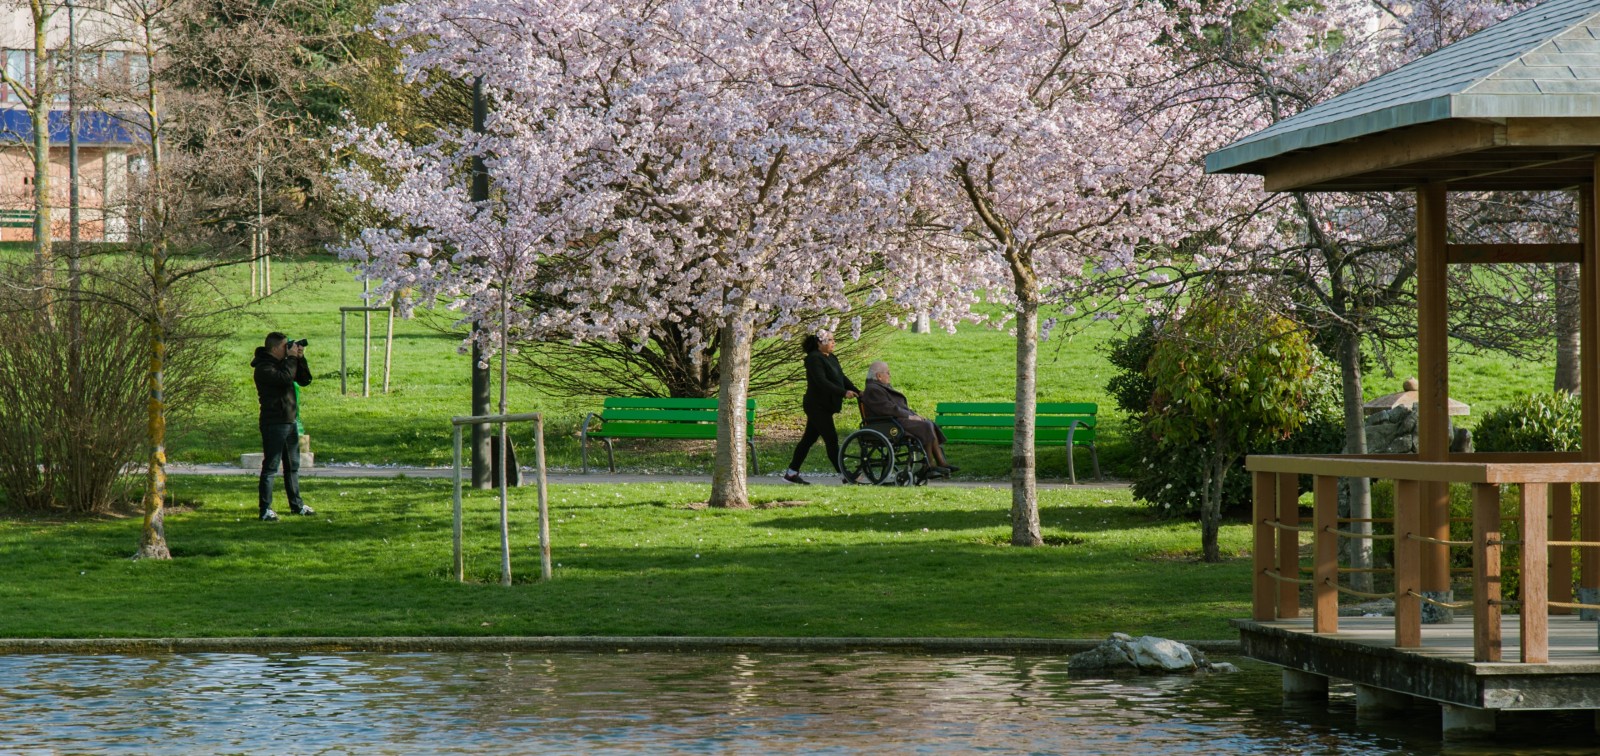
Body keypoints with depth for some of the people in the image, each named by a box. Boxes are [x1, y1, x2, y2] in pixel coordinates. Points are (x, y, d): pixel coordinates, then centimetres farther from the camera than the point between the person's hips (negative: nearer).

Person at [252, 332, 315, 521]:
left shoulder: (284, 363, 14)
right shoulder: (263, 367, -14)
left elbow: (305, 380, 13)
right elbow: (285, 378, -29)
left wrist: (300, 359, 1)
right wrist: (291, 358, -16)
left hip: (290, 421, 9)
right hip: (273, 422, -9)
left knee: (293, 466, 16)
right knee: (270, 466, -7)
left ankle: (296, 505, 26)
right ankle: (265, 509, -6)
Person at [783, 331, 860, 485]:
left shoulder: (831, 358, 14)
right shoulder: (814, 359, -16)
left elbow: (842, 378, 12)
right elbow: (822, 382, -25)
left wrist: (857, 391, -1)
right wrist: (844, 393, -30)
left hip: (824, 407, 10)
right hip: (817, 406, -10)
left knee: (809, 439, 12)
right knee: (831, 439, -8)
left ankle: (791, 472, 17)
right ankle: (845, 476, -8)